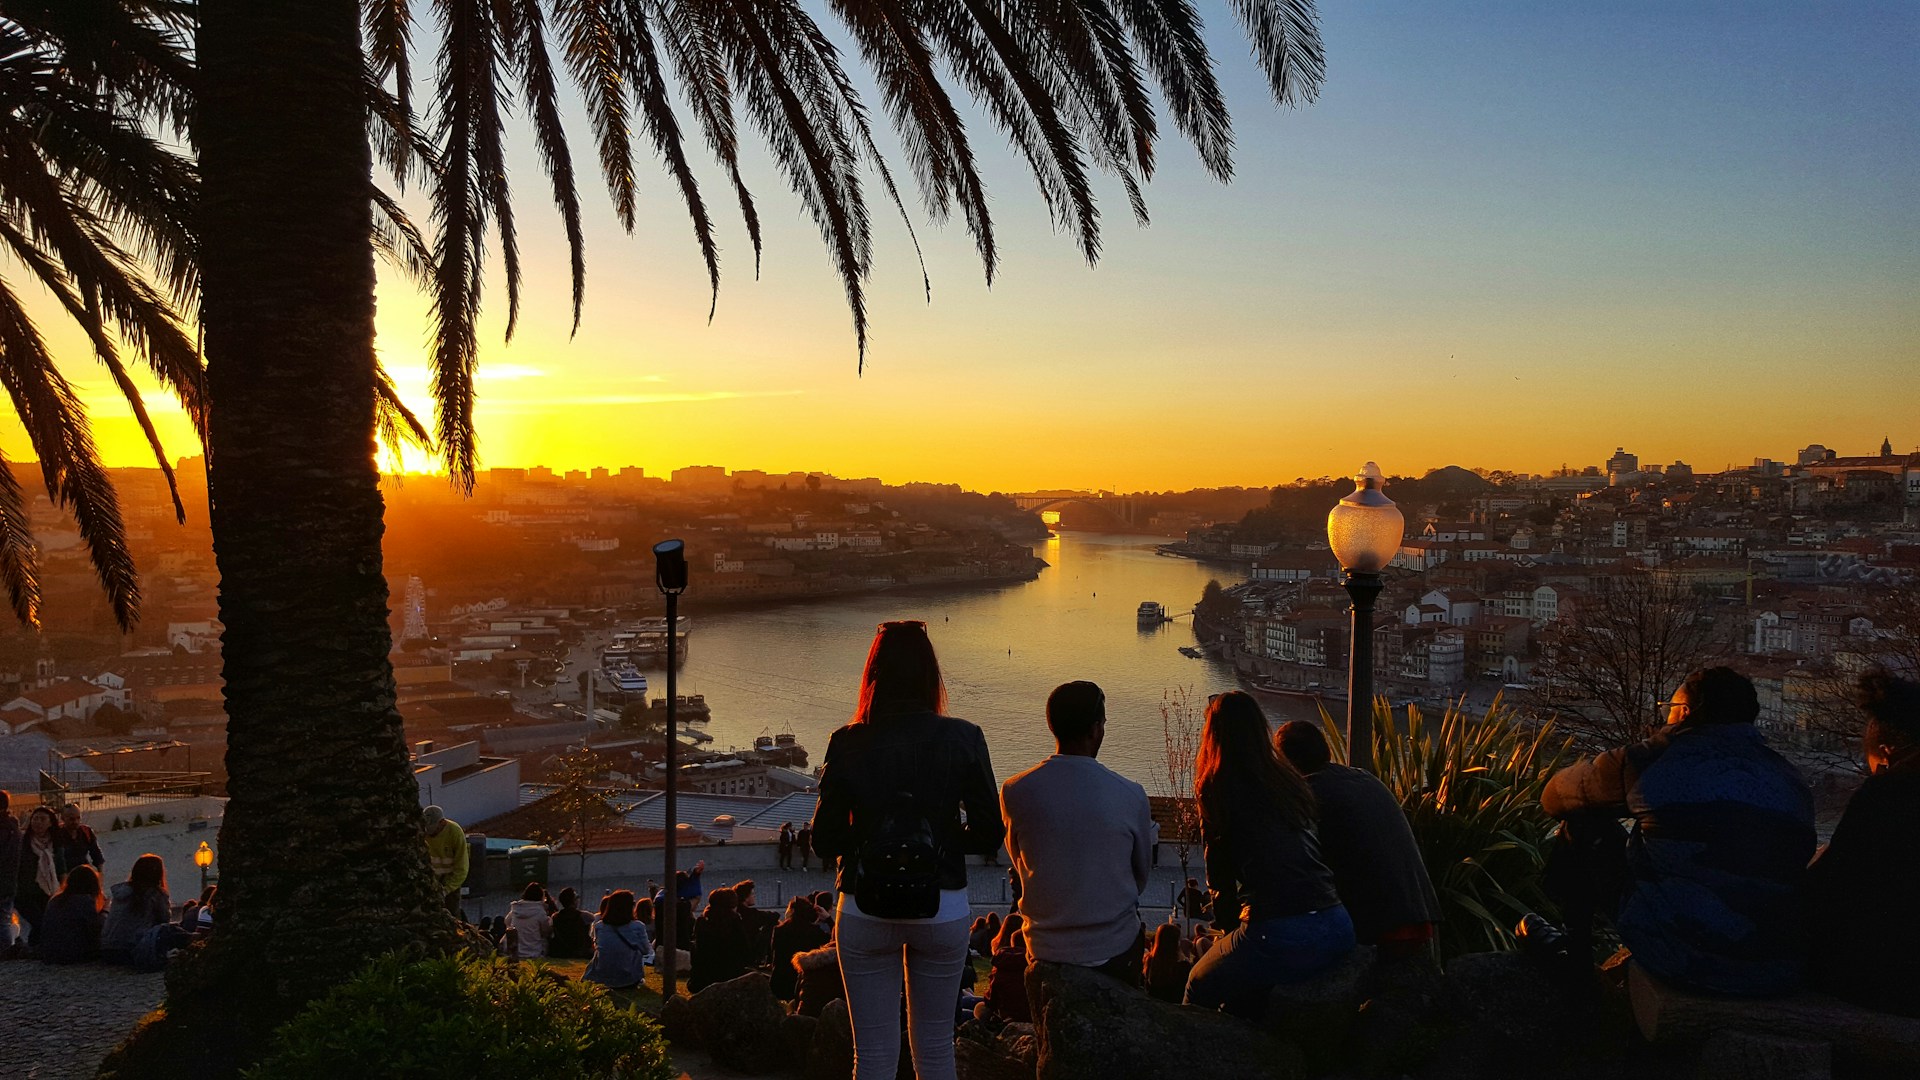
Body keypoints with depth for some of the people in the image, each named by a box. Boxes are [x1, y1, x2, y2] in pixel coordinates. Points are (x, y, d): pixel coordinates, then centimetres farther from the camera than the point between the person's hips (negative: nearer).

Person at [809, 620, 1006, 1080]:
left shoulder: (847, 744, -9)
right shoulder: (962, 739, -9)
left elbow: (824, 842, -4)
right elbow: (989, 835, -6)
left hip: (866, 913, 0)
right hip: (943, 910, 1)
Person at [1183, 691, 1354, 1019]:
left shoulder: (1219, 787, -1)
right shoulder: (1289, 782, 15)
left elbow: (1220, 873, 5)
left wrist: (1227, 925, 22)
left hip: (1279, 936, -6)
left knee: (1199, 988, 18)